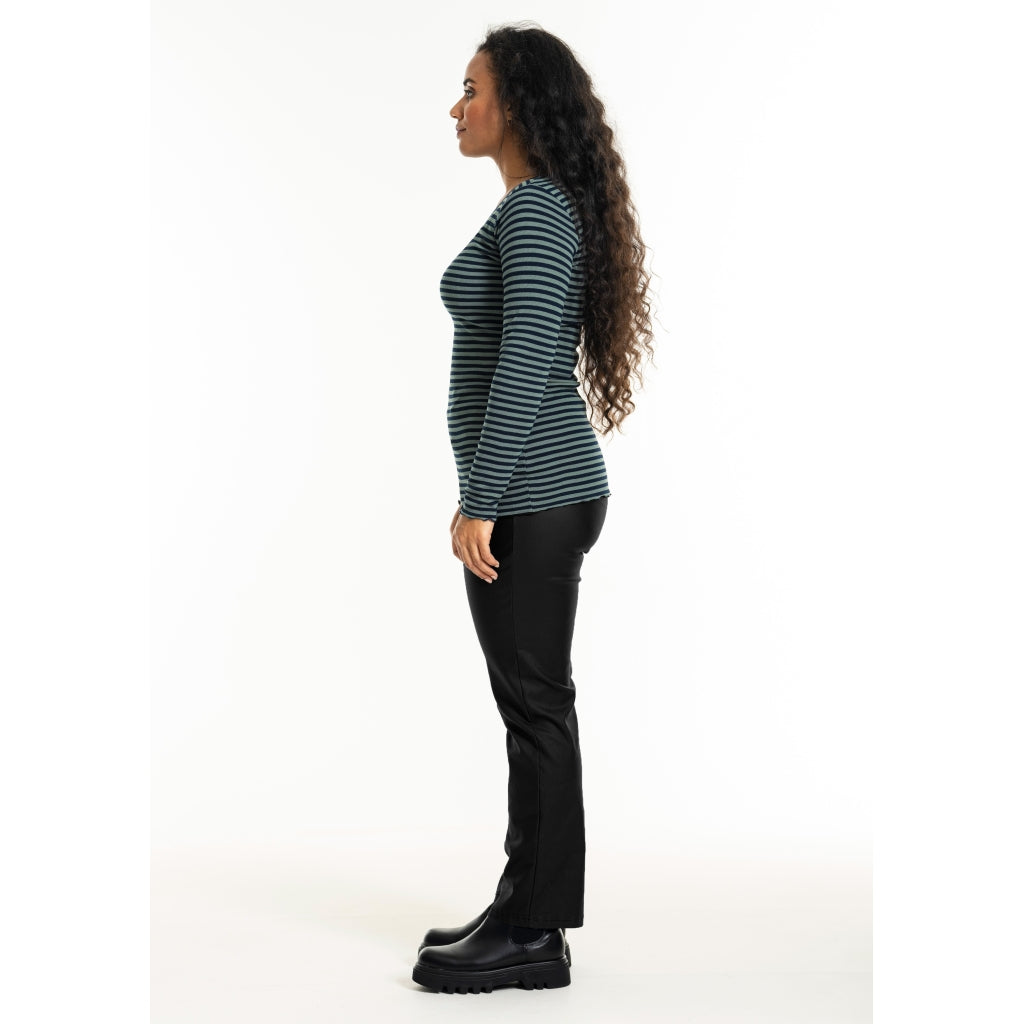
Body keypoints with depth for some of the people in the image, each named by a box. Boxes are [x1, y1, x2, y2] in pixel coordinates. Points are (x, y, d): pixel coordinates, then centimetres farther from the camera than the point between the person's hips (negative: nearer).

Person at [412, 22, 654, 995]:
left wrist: (479, 504, -20)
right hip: (540, 490, 10)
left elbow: (524, 365, -21)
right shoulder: (542, 210, 17)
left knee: (536, 708, -2)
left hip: (530, 497, -10)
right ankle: (526, 907, 24)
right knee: (531, 707, 14)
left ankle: (533, 937, 9)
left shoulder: (535, 208, -13)